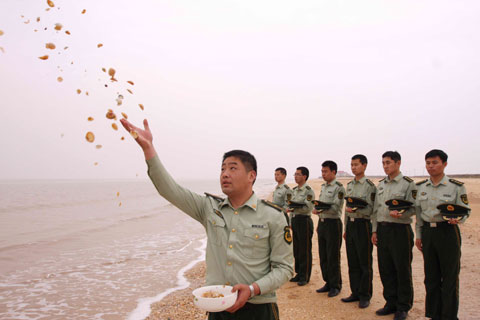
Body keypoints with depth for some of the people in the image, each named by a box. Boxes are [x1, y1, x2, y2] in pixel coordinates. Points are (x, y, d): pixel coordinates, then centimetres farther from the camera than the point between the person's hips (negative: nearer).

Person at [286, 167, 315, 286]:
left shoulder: (309, 191, -11)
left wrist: (293, 209, -25)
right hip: (295, 221, 8)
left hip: (304, 221, -8)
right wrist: (290, 221, 17)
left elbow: (308, 208, -19)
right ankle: (299, 274, 24)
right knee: (296, 250, 13)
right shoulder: (294, 190, 13)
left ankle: (305, 277, 8)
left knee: (305, 251, 0)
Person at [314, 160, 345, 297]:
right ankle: (328, 282, 23)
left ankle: (335, 286, 10)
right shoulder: (323, 187, 14)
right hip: (322, 223, 8)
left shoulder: (339, 188, -11)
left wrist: (320, 210, -29)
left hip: (333, 223, -8)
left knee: (333, 257, -1)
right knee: (323, 256, 12)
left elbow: (335, 208, -20)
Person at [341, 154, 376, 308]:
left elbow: (371, 210, -12)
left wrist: (356, 210, -27)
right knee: (352, 262, 12)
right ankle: (355, 293, 23)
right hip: (350, 225, 7)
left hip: (363, 225, -7)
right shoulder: (350, 185, 13)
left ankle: (365, 296, 13)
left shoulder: (369, 186, -9)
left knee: (365, 264, 2)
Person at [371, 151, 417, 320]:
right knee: (385, 269, 10)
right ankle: (391, 303, 24)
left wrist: (400, 213, -28)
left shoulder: (408, 183, -5)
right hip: (382, 229, 6)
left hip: (400, 229, -6)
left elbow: (413, 208, -9)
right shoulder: (381, 184, 14)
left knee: (402, 270, 2)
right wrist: (374, 230, 12)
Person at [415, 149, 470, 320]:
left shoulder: (456, 186, -5)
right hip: (428, 232, 4)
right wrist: (418, 235, 12)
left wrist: (457, 218, -24)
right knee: (431, 276, 11)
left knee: (450, 276, 2)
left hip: (448, 232, -4)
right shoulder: (420, 186, 7)